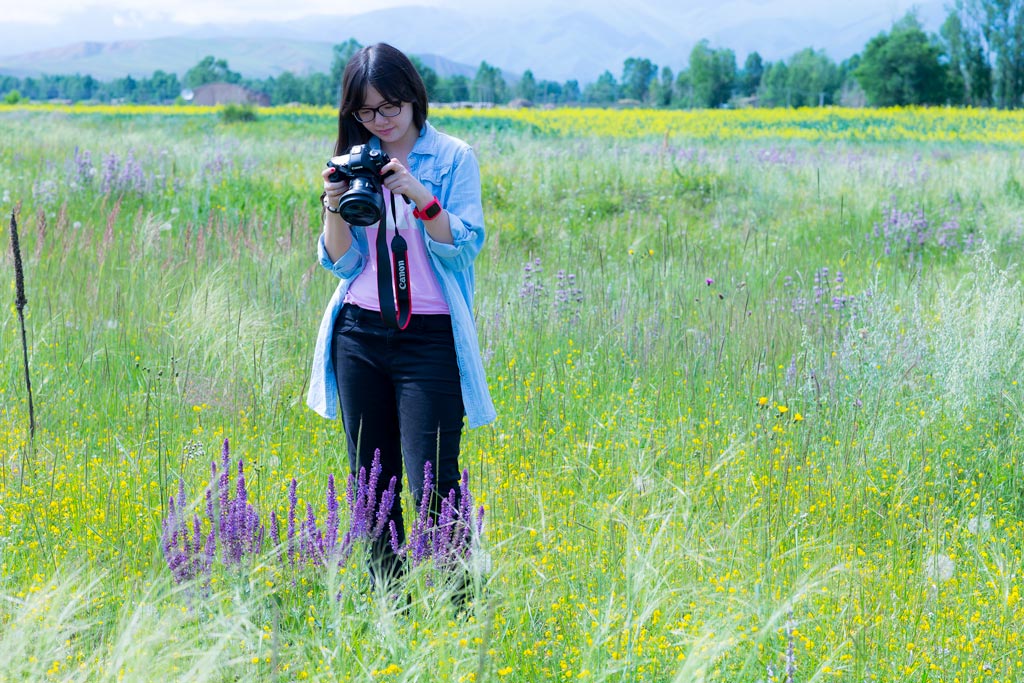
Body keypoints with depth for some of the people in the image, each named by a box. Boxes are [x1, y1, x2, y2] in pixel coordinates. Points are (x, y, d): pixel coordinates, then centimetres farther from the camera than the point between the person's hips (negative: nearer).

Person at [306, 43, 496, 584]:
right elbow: (342, 262, 7)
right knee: (372, 482, 7)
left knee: (433, 484, -11)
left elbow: (465, 247, -8)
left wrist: (420, 198, -20)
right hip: (359, 334, 4)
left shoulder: (454, 158, 0)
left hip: (429, 337, -4)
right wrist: (335, 207, -10)